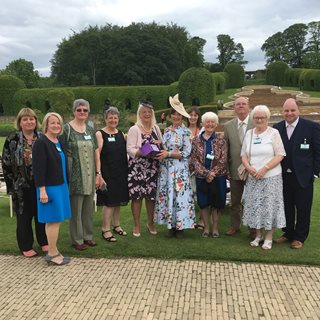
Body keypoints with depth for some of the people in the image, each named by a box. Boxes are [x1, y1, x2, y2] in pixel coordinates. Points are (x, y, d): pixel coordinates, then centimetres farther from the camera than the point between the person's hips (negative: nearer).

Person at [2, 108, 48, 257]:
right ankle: (26, 246, 20)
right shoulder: (12, 139, -4)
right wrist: (11, 185, -6)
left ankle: (44, 242, 27)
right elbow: (6, 164, -2)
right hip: (22, 185, -2)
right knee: (24, 216, 7)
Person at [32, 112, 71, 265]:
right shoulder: (41, 143, -12)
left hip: (61, 186, 8)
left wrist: (65, 185, 18)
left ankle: (53, 252, 22)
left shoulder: (59, 142, 12)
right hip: (49, 187, -8)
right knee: (53, 220, -2)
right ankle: (53, 254, 9)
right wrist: (42, 190, -19)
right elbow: (38, 168, -16)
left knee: (55, 220, 12)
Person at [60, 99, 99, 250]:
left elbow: (96, 152, 11)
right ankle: (77, 239, 15)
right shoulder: (66, 129, -5)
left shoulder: (90, 130, 11)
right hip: (75, 175, -5)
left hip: (89, 175, 5)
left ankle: (87, 236, 27)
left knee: (88, 207, 13)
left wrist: (98, 173, 6)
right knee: (76, 208, 2)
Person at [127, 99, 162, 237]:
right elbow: (130, 149, -11)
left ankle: (150, 223, 26)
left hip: (153, 168, 4)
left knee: (151, 196, 8)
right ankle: (137, 225, 15)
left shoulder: (156, 128, 12)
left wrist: (159, 144, -3)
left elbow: (163, 145, 20)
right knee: (137, 196, 1)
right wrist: (141, 153, -26)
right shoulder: (134, 129, -3)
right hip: (137, 168, -4)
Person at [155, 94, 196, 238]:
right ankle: (171, 225, 15)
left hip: (179, 169, -6)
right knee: (166, 194, 6)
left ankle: (180, 225, 7)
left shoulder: (185, 132, -6)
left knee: (179, 194, -4)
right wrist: (159, 152, 2)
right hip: (166, 168, 6)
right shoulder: (167, 130, 12)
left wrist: (168, 153, -13)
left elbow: (186, 153, -11)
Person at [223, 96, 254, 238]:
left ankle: (253, 229, 22)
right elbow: (226, 148, 6)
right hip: (235, 169, 3)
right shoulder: (228, 125, 4)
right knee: (235, 201, 14)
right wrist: (226, 168, 3)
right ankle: (235, 226, 29)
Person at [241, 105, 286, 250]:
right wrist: (249, 167, -8)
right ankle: (258, 235, 22)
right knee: (254, 206, 7)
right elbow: (244, 154, 11)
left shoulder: (274, 133, -2)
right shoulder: (249, 133, 10)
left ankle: (268, 237, 14)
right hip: (253, 178, 4)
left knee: (270, 205, 1)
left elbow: (280, 155, -8)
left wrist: (264, 169, -16)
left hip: (271, 177, -4)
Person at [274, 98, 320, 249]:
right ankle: (288, 233, 31)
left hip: (303, 177, -3)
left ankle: (300, 237, 23)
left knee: (303, 209, 8)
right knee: (286, 207, 14)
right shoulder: (277, 128, 3)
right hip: (283, 176, 3)